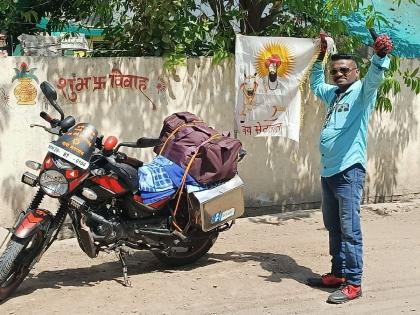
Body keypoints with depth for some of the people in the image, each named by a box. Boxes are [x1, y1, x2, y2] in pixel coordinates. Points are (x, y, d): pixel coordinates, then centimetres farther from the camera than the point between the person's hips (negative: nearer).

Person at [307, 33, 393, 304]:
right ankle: (338, 273, 26)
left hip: (349, 170, -9)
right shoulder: (333, 93, 18)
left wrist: (380, 56, -45)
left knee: (349, 228, -9)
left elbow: (374, 78, -26)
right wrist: (319, 59, 31)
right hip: (328, 170, 9)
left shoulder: (362, 91, -4)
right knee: (333, 227, 15)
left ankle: (353, 283, -5)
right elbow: (316, 85, 40)